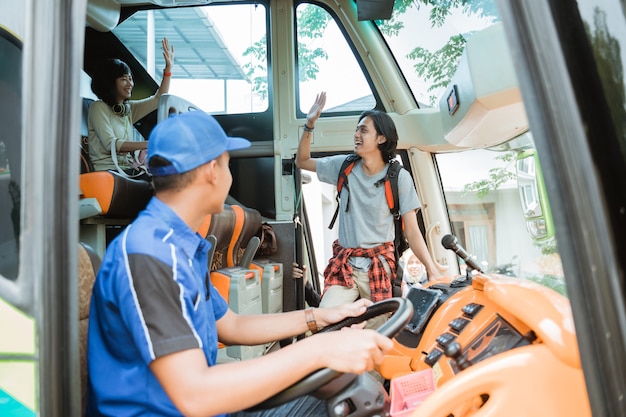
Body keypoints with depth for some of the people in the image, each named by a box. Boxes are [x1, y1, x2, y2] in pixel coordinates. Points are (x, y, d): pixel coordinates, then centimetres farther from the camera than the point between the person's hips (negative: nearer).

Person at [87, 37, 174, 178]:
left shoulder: (129, 108, 19)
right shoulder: (98, 108, -2)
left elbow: (158, 99, 17)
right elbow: (110, 144, -13)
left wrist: (168, 67, 9)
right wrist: (148, 144, -21)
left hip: (129, 169, 6)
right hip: (107, 170, -6)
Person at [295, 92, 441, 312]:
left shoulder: (399, 177, -4)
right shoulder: (344, 166, 3)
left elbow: (412, 231, -5)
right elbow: (302, 161, 14)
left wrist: (433, 270, -14)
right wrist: (309, 125, 0)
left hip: (380, 265, -1)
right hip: (344, 263, 2)